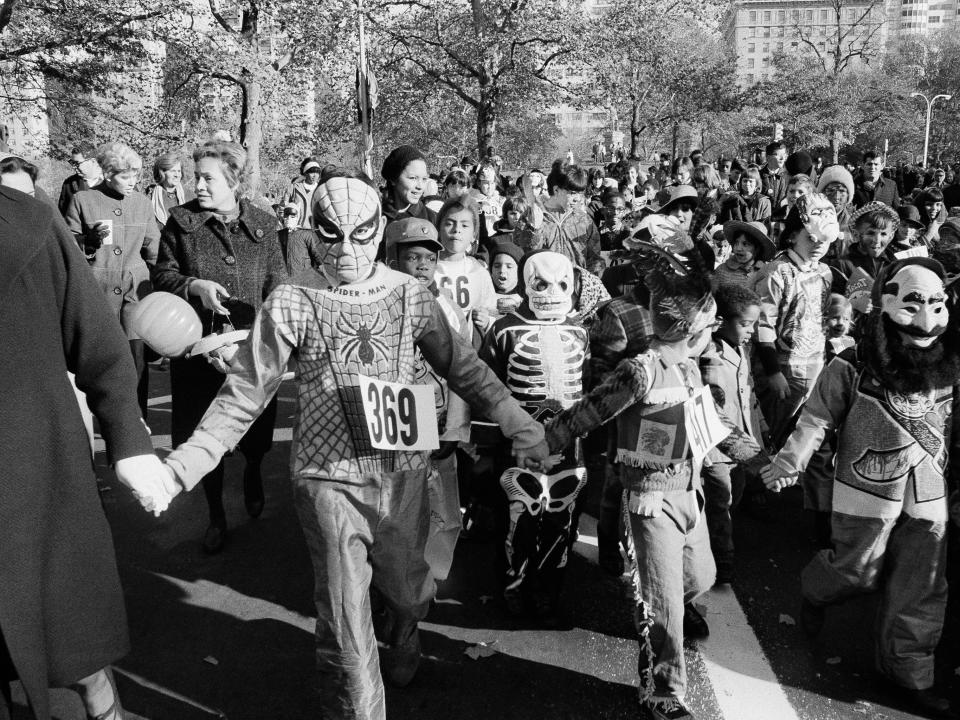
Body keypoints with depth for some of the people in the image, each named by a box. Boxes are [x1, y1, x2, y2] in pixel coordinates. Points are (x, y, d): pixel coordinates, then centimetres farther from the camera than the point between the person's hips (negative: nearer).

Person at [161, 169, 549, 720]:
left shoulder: (411, 294, -1)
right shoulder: (292, 303, -7)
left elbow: (462, 366, 7)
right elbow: (244, 396, -4)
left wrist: (519, 423, 3)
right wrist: (184, 465, -12)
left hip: (404, 472, 3)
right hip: (330, 477, -2)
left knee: (409, 591, 20)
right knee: (345, 622, 3)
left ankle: (403, 640, 55)